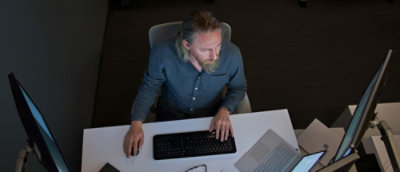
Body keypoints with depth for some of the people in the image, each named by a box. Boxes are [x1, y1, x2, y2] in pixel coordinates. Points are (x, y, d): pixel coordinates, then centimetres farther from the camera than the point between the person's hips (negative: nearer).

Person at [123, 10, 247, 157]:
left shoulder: (232, 54, -26)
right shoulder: (162, 54, -29)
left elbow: (238, 88, -5)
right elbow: (149, 87, -10)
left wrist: (225, 111, -22)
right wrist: (136, 123, -21)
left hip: (212, 116, 1)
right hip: (171, 115, 0)